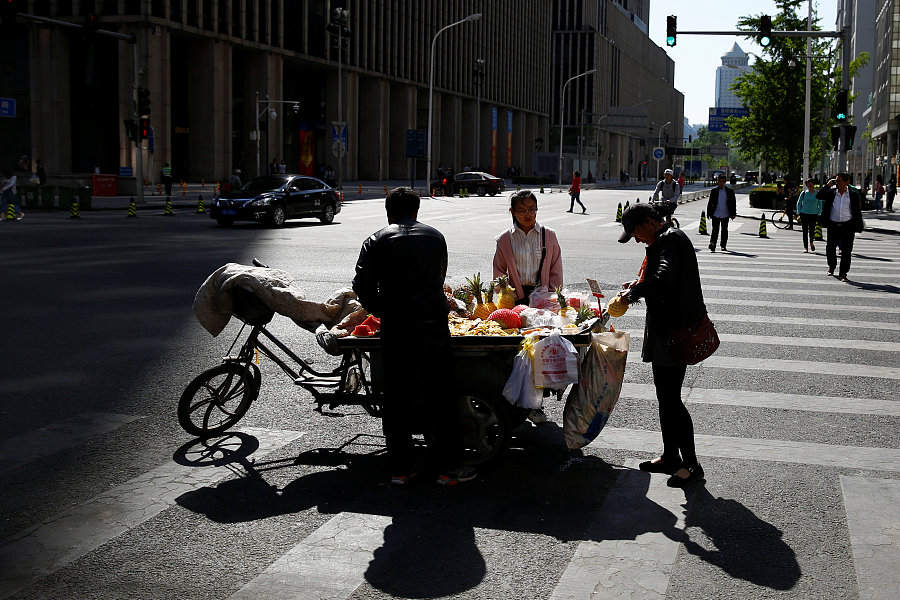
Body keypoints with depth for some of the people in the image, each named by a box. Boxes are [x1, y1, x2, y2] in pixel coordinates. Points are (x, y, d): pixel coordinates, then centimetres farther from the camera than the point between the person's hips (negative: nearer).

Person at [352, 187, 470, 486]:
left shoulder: (377, 241, 5)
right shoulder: (435, 237, 12)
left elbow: (362, 285, -2)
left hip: (395, 328, 0)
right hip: (433, 324, 1)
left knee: (396, 396, 8)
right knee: (439, 394, 5)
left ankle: (400, 466, 13)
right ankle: (449, 466, 7)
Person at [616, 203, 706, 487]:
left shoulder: (670, 241, -17)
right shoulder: (667, 239, 16)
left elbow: (663, 281, -33)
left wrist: (633, 293, -19)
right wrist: (640, 285, 11)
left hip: (675, 334, -11)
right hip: (665, 331, 11)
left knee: (671, 399, -6)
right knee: (666, 396, 17)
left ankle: (691, 464, 3)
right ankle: (670, 457, 28)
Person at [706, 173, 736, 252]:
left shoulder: (730, 191, 4)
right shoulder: (714, 191, 3)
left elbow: (733, 203, 7)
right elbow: (710, 203, 5)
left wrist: (733, 214, 3)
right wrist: (709, 213, 1)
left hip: (725, 215, 1)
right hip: (715, 215, -1)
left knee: (724, 230, 10)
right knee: (715, 230, -7)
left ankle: (724, 246, 20)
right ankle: (712, 245, -11)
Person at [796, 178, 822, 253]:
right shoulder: (804, 193, 0)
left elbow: (820, 204, 11)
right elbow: (799, 203, 8)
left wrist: (819, 214, 4)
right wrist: (799, 213, 2)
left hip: (813, 215, 0)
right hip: (804, 214, 0)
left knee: (812, 230, -6)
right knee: (805, 231, -1)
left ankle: (811, 243, 23)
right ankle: (805, 247, 6)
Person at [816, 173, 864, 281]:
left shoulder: (854, 194, 0)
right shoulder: (831, 192, 4)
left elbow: (858, 211, 2)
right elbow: (819, 196, -7)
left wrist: (857, 227, -2)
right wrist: (828, 185, -11)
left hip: (848, 226, -2)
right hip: (833, 225, 2)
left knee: (846, 250, -4)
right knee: (830, 248, 10)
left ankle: (843, 273, 3)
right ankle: (831, 266, 37)